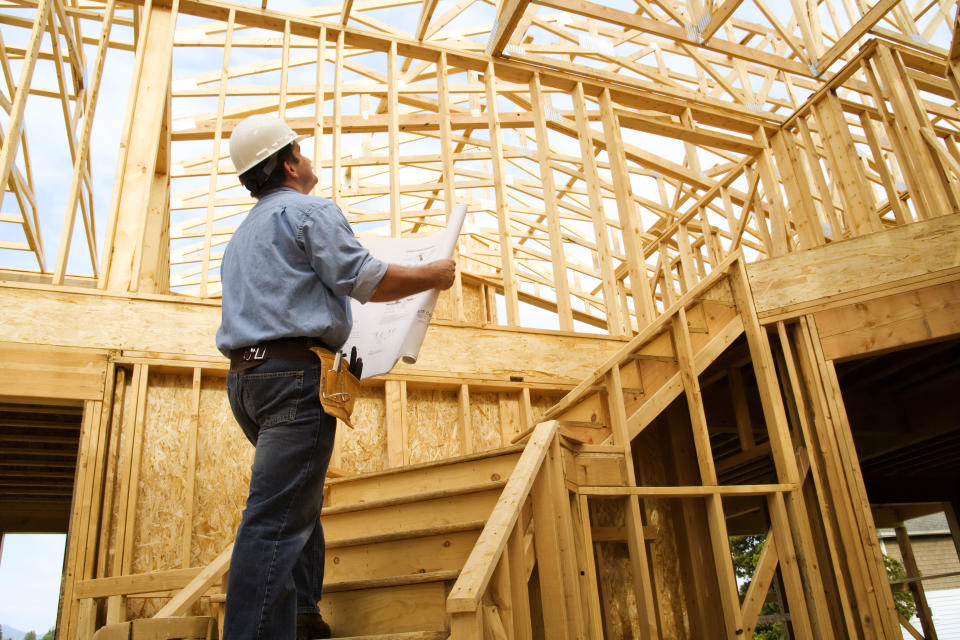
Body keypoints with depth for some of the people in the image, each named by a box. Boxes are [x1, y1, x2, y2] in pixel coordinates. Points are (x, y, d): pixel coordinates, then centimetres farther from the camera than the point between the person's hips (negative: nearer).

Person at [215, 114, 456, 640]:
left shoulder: (242, 234, 25)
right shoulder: (309, 211, -3)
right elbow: (366, 280, -12)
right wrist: (432, 276, 1)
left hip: (244, 376, 10)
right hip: (295, 373, -9)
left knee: (300, 500, 20)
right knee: (277, 517, -13)